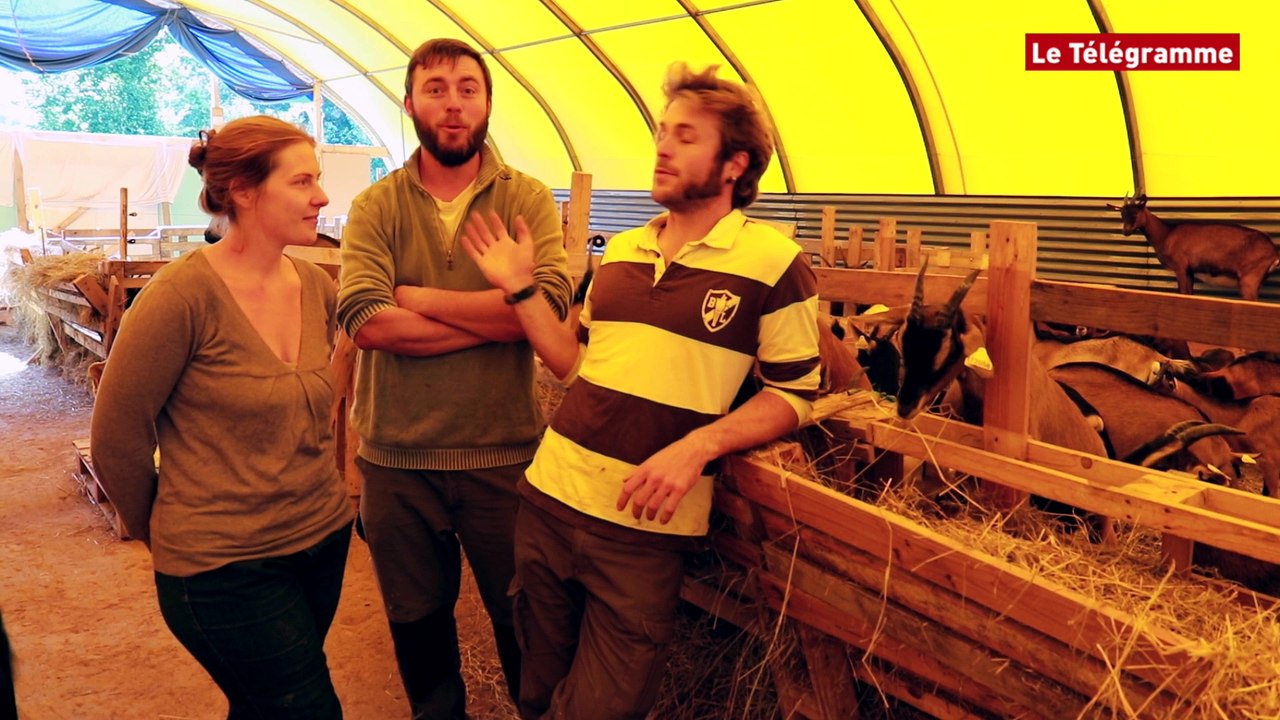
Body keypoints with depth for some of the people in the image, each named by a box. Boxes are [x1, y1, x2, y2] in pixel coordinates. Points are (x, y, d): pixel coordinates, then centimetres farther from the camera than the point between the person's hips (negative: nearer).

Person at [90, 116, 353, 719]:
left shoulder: (317, 286, 0)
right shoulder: (183, 296, -19)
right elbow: (116, 439, -9)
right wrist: (160, 534, 3)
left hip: (325, 539, 6)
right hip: (226, 570, -6)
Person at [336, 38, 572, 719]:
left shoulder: (528, 199, -3)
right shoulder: (375, 206, -1)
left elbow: (547, 308, -20)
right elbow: (365, 322, -17)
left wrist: (419, 296, -14)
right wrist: (496, 317, -18)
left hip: (505, 455, -1)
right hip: (397, 458, 2)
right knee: (417, 622, 20)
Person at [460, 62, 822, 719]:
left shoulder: (775, 263, -8)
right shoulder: (619, 251, 10)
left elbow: (793, 395, -6)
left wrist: (699, 446, -20)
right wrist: (521, 290, 5)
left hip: (645, 522, -5)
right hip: (547, 496, 6)